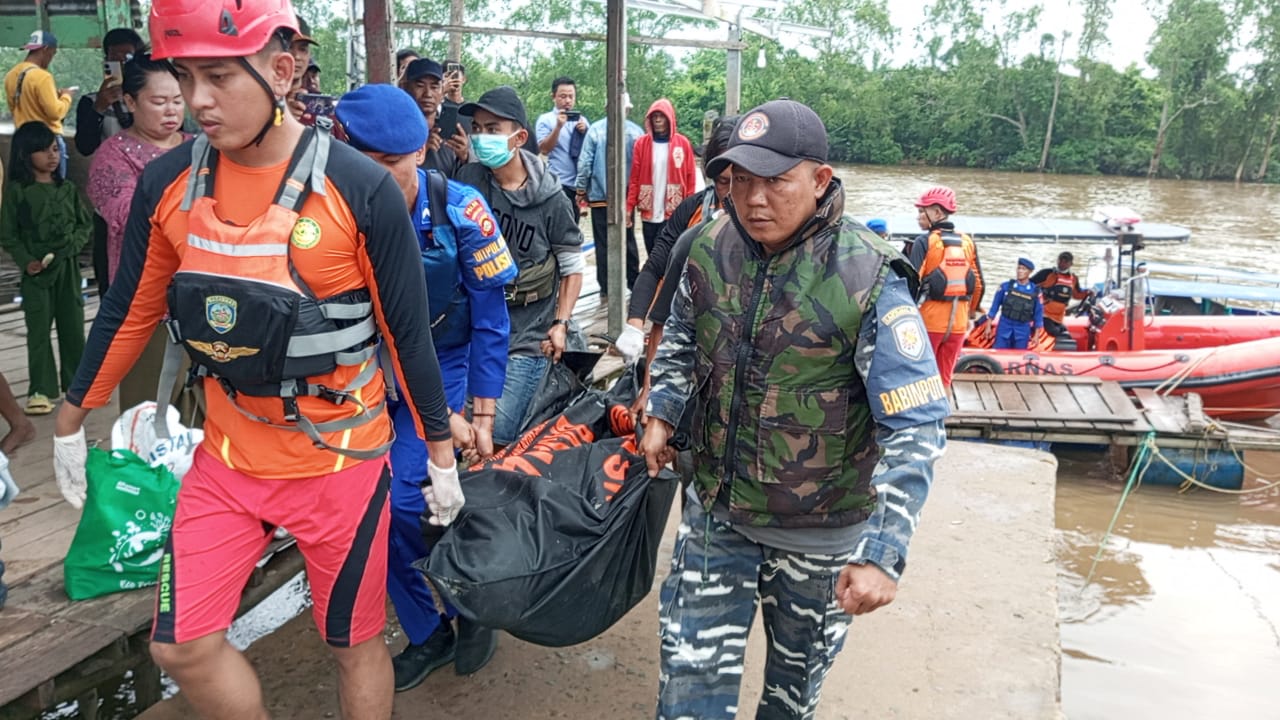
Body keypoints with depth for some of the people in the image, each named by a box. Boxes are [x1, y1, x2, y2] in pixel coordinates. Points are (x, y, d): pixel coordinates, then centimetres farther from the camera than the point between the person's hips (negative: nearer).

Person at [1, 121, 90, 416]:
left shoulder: (67, 188, 7)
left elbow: (86, 223, 11)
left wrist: (74, 243, -7)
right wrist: (26, 261, -14)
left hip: (68, 267, 3)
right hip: (36, 270, -3)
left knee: (73, 326, 8)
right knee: (38, 329, 0)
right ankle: (41, 390, 6)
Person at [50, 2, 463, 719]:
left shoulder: (362, 189, -17)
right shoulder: (168, 183, -4)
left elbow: (408, 332, -10)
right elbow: (130, 311, 8)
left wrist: (442, 456, -3)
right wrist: (71, 422, 16)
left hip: (340, 459, -4)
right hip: (226, 458, 4)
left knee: (355, 642, 11)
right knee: (183, 646, 9)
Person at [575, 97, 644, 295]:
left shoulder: (595, 129, -8)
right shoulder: (636, 132, -6)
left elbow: (584, 162, -8)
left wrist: (581, 189, 2)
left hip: (599, 196, -1)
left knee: (603, 242, 6)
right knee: (628, 240, 14)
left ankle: (606, 286, 8)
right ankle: (633, 282, 19)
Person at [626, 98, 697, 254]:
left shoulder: (683, 143, 2)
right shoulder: (642, 143, 6)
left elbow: (690, 178, 0)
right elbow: (635, 178, 3)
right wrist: (630, 207, -5)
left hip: (674, 213, -2)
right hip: (649, 213, 2)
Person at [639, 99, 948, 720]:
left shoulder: (867, 283, -24)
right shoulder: (710, 249, -8)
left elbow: (917, 427, -24)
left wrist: (883, 554, -30)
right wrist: (661, 412, 4)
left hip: (818, 530, -3)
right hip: (715, 511, 3)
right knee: (692, 668, 10)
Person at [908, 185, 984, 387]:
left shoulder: (924, 241, -9)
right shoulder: (968, 242, 6)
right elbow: (979, 284, 10)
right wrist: (971, 312, 24)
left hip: (928, 321, -4)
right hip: (958, 323, 4)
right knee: (944, 379, 13)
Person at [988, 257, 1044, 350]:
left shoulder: (1035, 291, -1)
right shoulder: (1006, 286, -2)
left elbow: (1038, 313, 5)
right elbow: (995, 305, 4)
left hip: (1023, 330, 0)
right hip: (1004, 327, 0)